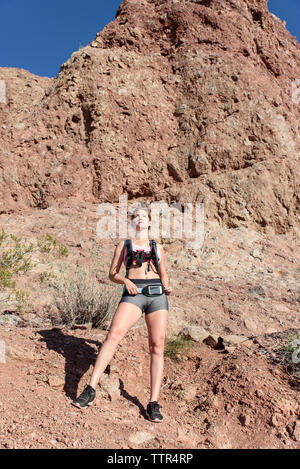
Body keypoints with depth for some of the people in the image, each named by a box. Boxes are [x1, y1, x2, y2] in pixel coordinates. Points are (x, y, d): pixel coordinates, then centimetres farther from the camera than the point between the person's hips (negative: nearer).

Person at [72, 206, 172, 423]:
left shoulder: (158, 247, 23)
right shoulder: (123, 245, 19)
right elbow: (112, 274, 15)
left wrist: (167, 287, 4)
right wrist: (125, 280, -6)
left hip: (157, 295, 2)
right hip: (133, 294, -1)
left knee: (157, 346, -8)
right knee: (114, 334, -22)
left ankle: (154, 403, -3)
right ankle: (91, 390, -16)